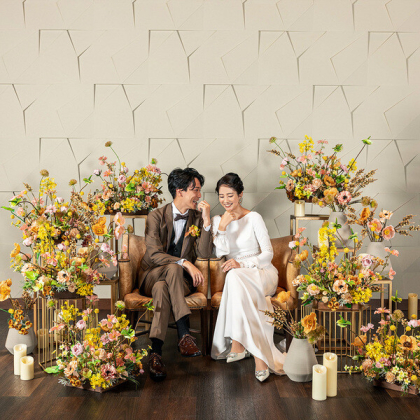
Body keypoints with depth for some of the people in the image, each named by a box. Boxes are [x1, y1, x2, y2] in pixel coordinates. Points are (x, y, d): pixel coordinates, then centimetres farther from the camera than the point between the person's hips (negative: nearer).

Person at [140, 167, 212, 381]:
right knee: (173, 268, -37)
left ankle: (156, 352, -42)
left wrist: (206, 221, -15)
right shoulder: (157, 216, -3)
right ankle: (184, 334, -42)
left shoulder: (197, 218, 6)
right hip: (152, 275, -2)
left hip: (181, 280, 2)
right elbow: (154, 254, -14)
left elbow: (204, 253, -6)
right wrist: (185, 263, -28)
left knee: (162, 288, -35)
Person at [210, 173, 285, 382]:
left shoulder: (253, 218, 1)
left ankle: (238, 344, -38)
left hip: (262, 272, -2)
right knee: (234, 277, -36)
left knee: (235, 277, -36)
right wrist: (222, 227, -15)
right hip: (237, 276, 2)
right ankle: (259, 355, -37)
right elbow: (221, 253, -2)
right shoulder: (217, 220, 11)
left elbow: (268, 253, -5)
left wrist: (241, 264, -19)